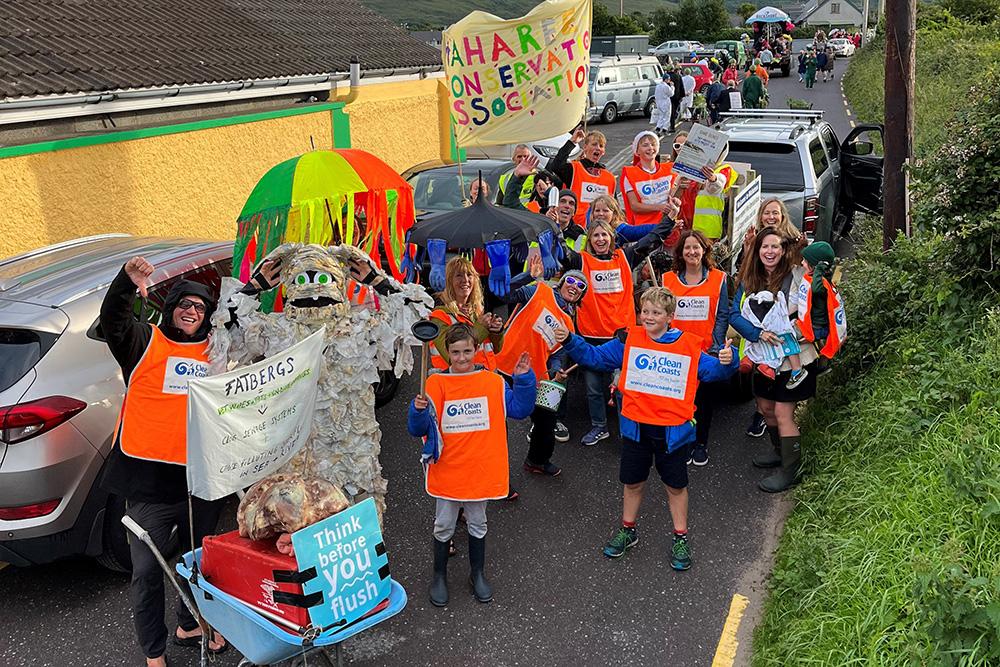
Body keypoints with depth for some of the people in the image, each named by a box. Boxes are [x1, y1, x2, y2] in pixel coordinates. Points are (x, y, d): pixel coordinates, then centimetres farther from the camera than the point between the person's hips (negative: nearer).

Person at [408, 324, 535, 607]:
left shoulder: (493, 382, -2)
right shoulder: (436, 384, -8)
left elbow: (519, 409, 0)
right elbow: (418, 429, -7)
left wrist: (523, 379, -11)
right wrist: (419, 410, -28)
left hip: (481, 471, 2)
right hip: (447, 472, -1)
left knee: (477, 525, 18)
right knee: (444, 527, 12)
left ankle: (478, 574, 36)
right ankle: (439, 576, 31)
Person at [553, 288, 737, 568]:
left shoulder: (689, 345, -7)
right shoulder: (628, 340, -3)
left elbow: (712, 370, -5)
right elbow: (594, 356, -1)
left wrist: (726, 361, -27)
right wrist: (570, 341, -15)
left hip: (673, 430, -2)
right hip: (635, 426, 2)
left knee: (676, 485, 13)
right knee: (633, 482, 17)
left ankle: (680, 538, 30)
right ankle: (628, 530, 38)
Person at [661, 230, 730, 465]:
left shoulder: (718, 279, 1)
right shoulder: (668, 279, 4)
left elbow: (722, 316, 0)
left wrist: (716, 346, -10)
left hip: (707, 351, -1)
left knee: (705, 399, 9)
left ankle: (700, 444, 24)